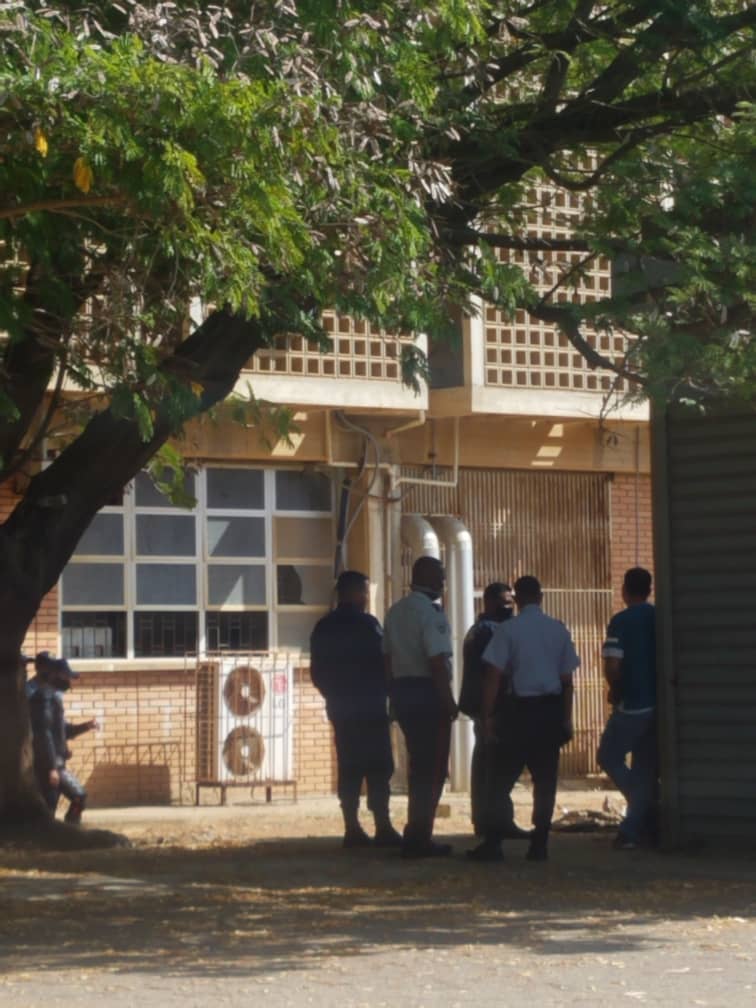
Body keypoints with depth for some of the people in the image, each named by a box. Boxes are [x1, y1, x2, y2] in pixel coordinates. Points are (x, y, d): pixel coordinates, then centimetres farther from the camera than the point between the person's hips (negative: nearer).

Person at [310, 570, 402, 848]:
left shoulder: (323, 628, 11)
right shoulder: (366, 624, -10)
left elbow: (317, 672, 14)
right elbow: (381, 662, -11)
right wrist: (383, 691, 4)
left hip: (340, 708, 7)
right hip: (370, 707, -7)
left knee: (349, 768, 7)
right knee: (378, 768, -7)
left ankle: (352, 828, 3)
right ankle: (383, 828, -12)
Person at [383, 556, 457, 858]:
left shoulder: (395, 611, 12)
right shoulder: (430, 612, -14)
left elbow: (388, 657, 13)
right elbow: (437, 662, -19)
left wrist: (395, 695, 17)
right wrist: (449, 702, -16)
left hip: (401, 690, 8)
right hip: (428, 692, -8)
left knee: (418, 765, 18)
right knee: (433, 769, -1)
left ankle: (417, 834, 24)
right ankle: (418, 838, -2)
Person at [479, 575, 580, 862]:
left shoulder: (507, 630, -5)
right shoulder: (559, 630, 6)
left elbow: (493, 676, -8)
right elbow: (567, 680, 7)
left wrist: (487, 716, -4)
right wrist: (566, 719, 14)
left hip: (520, 710, -3)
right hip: (551, 709, 3)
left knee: (504, 777, 1)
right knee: (545, 779, 8)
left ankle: (492, 845, -3)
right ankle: (539, 845, 7)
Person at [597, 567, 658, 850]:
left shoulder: (621, 621, -11)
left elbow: (612, 666, -18)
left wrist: (616, 691, 0)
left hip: (632, 706, -6)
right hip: (659, 704, 6)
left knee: (609, 757, 9)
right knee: (646, 767, 10)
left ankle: (648, 813, -5)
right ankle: (633, 830, 11)